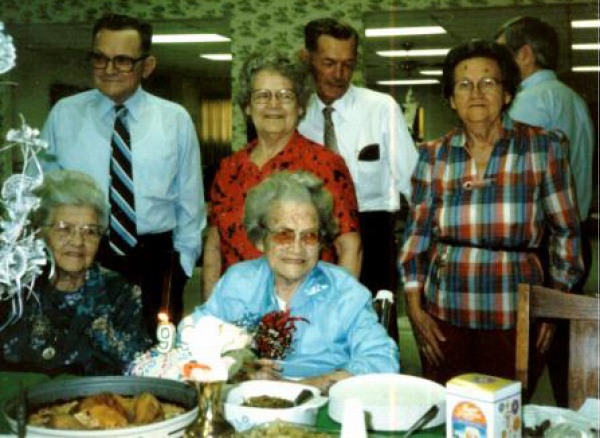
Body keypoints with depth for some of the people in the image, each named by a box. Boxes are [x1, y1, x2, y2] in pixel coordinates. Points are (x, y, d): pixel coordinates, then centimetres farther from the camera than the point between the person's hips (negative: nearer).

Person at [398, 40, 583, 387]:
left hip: (513, 318, -1)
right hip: (443, 317, 2)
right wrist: (414, 308, 3)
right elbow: (417, 234, 9)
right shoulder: (434, 156, 5)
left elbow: (566, 233, 4)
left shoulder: (544, 148, -1)